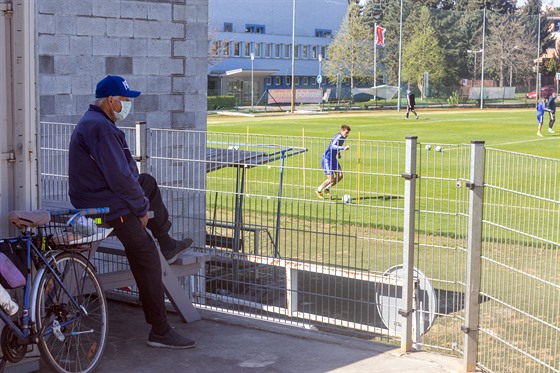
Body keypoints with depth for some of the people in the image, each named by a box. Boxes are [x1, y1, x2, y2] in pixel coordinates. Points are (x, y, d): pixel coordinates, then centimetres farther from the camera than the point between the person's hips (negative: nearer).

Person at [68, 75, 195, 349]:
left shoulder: (92, 122, 13)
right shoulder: (101, 128, -22)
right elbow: (120, 176, -25)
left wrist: (141, 200, 13)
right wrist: (142, 208, -13)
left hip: (94, 196, 11)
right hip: (110, 208, -11)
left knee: (148, 182, 29)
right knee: (147, 261, -9)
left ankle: (167, 244, 33)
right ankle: (160, 331, -6)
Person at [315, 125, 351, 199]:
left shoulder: (342, 137, 4)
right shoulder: (338, 137, -23)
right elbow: (332, 146, -41)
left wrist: (338, 152, 26)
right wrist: (343, 147, -50)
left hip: (333, 158, 9)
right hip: (327, 159, -9)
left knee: (340, 176, 0)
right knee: (331, 179, -9)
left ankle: (327, 189, 17)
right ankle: (318, 190, 15)